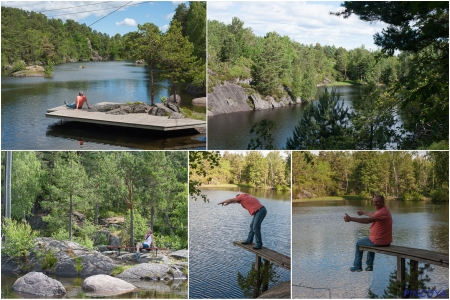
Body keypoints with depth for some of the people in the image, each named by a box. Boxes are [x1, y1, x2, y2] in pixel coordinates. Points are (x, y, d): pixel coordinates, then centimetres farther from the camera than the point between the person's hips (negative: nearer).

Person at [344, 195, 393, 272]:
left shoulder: (382, 212, -23)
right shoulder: (384, 210, 9)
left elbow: (367, 220, -34)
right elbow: (373, 215, 30)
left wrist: (351, 219, -35)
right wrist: (363, 213, 44)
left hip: (378, 241, -9)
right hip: (387, 241, 9)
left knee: (359, 243, 13)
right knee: (371, 242, 38)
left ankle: (357, 266, 20)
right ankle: (369, 265, 37)